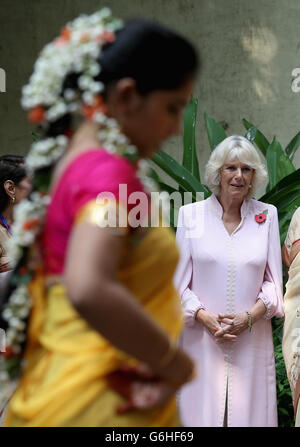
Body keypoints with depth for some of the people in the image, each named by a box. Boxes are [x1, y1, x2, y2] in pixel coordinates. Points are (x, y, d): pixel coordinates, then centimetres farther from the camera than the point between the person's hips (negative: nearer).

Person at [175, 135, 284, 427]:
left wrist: (249, 316, -9)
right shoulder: (191, 214, 3)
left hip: (252, 339, 1)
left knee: (250, 412, 3)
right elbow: (179, 282, 3)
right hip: (202, 338, -1)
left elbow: (274, 281, 6)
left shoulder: (266, 216, 5)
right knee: (203, 411, 0)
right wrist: (206, 318, -11)